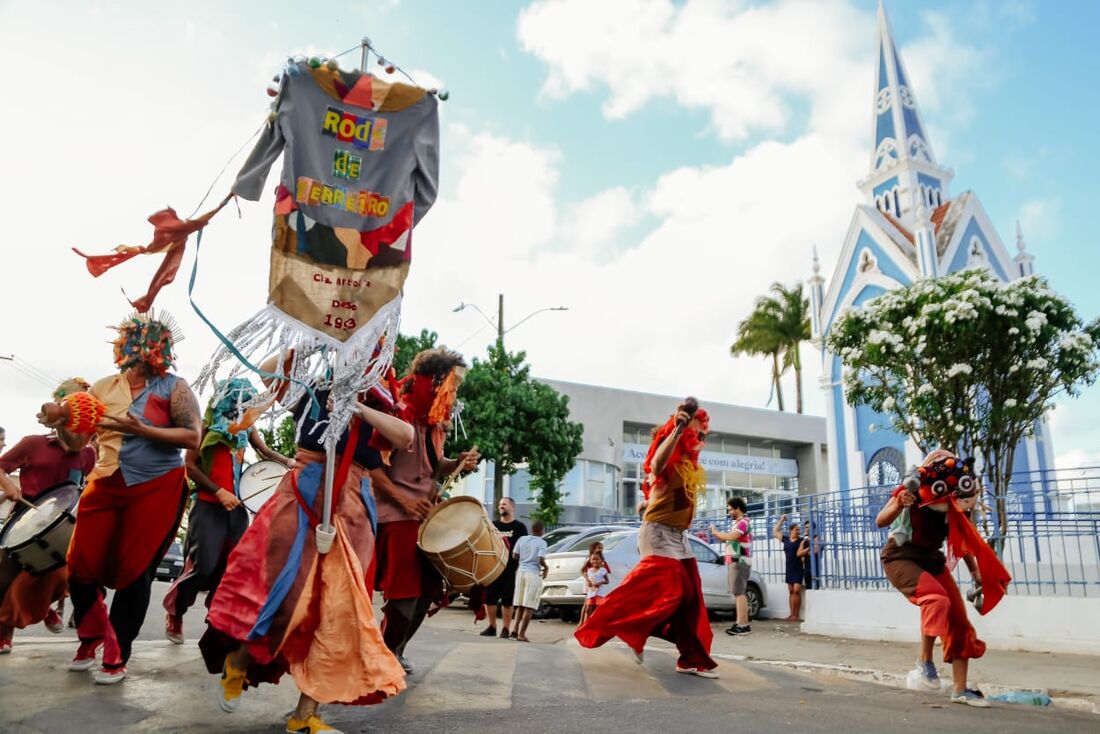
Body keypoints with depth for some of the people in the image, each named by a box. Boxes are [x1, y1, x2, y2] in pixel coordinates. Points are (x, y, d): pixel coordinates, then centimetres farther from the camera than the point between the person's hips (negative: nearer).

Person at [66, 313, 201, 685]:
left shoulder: (174, 387, -7)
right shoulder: (104, 388, 6)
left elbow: (193, 437, -16)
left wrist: (142, 429, -23)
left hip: (156, 490, -4)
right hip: (106, 487, 4)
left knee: (133, 573, 2)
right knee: (81, 567, 4)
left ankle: (117, 657, 20)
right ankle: (93, 637, 33)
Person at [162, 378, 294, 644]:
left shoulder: (246, 427, 10)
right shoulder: (207, 425, -4)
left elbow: (266, 452, 11)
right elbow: (190, 465, -6)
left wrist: (288, 462, -9)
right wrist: (219, 492, -13)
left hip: (237, 506, 5)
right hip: (208, 505, -5)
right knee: (203, 565, -9)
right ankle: (174, 611, 17)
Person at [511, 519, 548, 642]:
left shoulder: (522, 539, 6)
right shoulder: (541, 543, -6)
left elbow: (514, 556, 3)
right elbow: (541, 559, -16)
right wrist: (546, 568, 3)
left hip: (521, 572, 5)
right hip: (533, 574, -5)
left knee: (520, 605, 14)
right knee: (529, 606, -3)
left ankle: (516, 629, 5)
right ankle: (521, 633, -6)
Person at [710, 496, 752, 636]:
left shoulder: (743, 522, -11)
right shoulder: (736, 523, 21)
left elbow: (731, 537, -25)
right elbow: (728, 539, 18)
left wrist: (716, 532, -12)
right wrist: (716, 533, 5)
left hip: (740, 561, -10)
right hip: (734, 561, 10)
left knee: (739, 593, -12)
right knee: (737, 593, 12)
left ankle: (743, 625, -12)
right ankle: (740, 622, 18)